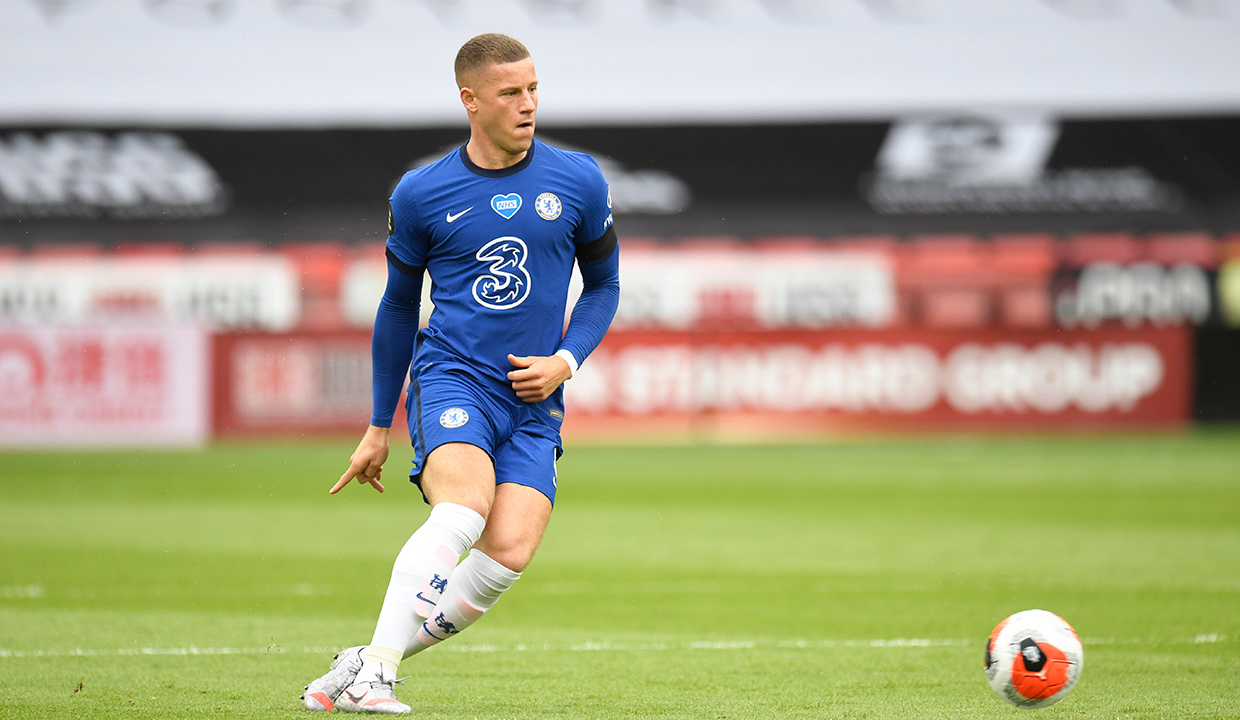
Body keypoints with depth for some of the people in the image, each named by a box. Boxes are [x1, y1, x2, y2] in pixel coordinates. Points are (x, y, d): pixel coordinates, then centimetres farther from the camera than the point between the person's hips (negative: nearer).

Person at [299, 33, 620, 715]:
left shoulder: (578, 181, 5)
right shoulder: (421, 194, 3)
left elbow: (603, 286, 18)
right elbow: (398, 307, 15)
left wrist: (565, 361, -1)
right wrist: (379, 428, 18)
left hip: (534, 400, 2)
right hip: (449, 375, -2)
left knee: (509, 550, -19)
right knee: (462, 511, -31)